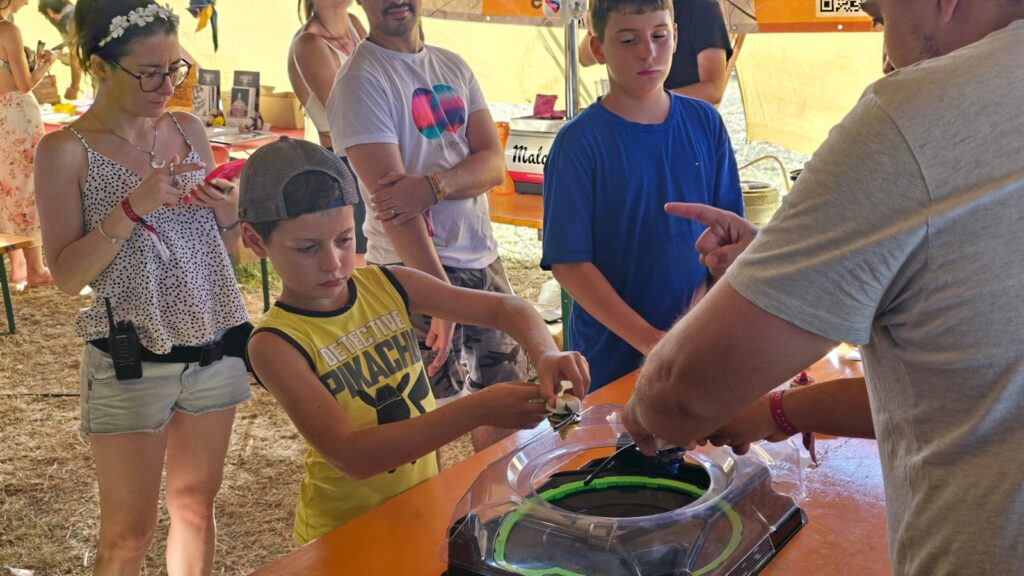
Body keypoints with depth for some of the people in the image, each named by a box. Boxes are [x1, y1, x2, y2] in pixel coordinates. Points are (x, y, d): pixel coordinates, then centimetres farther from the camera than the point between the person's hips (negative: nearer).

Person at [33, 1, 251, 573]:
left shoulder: (189, 130, 4)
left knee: (195, 504, 13)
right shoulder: (66, 151, -8)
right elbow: (68, 274, -11)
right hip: (131, 360, -4)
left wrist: (229, 210, -9)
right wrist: (134, 207, -23)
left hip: (215, 345, 4)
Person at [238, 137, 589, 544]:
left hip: (426, 504, 5)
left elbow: (503, 307, -1)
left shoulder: (386, 285, -4)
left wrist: (546, 353, -23)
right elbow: (351, 457, -26)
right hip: (347, 533, -5)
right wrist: (479, 410, -34)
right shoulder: (275, 344, -17)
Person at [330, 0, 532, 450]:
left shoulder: (453, 67, 10)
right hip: (416, 268, -6)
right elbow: (390, 195, -20)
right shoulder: (361, 80, -11)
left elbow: (493, 164, 0)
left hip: (483, 259, 7)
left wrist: (431, 186, -21)